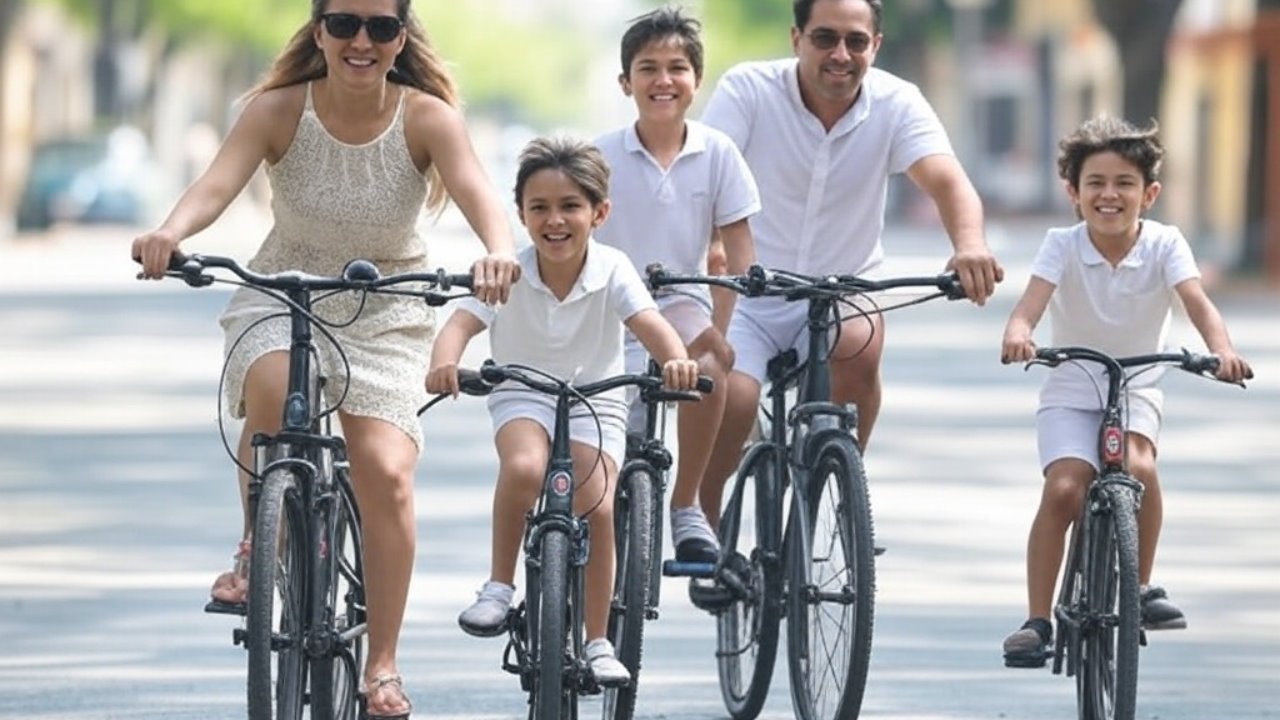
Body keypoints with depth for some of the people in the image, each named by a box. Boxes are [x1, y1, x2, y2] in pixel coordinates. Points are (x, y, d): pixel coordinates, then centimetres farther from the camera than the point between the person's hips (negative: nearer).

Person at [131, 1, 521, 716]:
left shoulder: (426, 117, -14)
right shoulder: (278, 110, -14)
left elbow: (478, 193, -30)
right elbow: (217, 183, -28)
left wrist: (499, 251, -53)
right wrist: (170, 233, -50)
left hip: (385, 314, 0)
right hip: (281, 299, 0)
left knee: (387, 472, -17)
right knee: (272, 387, -34)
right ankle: (256, 548, -7)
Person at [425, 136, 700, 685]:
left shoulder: (611, 270, -13)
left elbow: (649, 323, -27)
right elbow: (463, 322, -25)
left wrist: (676, 358, -50)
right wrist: (444, 363, -48)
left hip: (596, 402, 0)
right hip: (522, 397, 0)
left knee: (596, 507, -19)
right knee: (523, 468, -34)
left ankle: (597, 641, -3)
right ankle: (499, 586, -15)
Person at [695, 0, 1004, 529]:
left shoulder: (896, 104, -7)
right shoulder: (748, 89, -11)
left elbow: (946, 180, -23)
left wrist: (969, 243, -45)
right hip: (748, 292, -1)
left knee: (860, 344, -32)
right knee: (729, 401, -26)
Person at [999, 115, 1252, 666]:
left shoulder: (1164, 244, -11)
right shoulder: (1062, 246, -12)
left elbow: (1197, 302, -24)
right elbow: (1032, 299, -28)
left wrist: (1222, 350, -45)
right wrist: (1017, 334, -51)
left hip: (1135, 388, 0)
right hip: (1070, 391, 0)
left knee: (1137, 467, -28)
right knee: (1063, 489, -21)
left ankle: (1140, 586, -6)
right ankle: (1037, 620, -10)